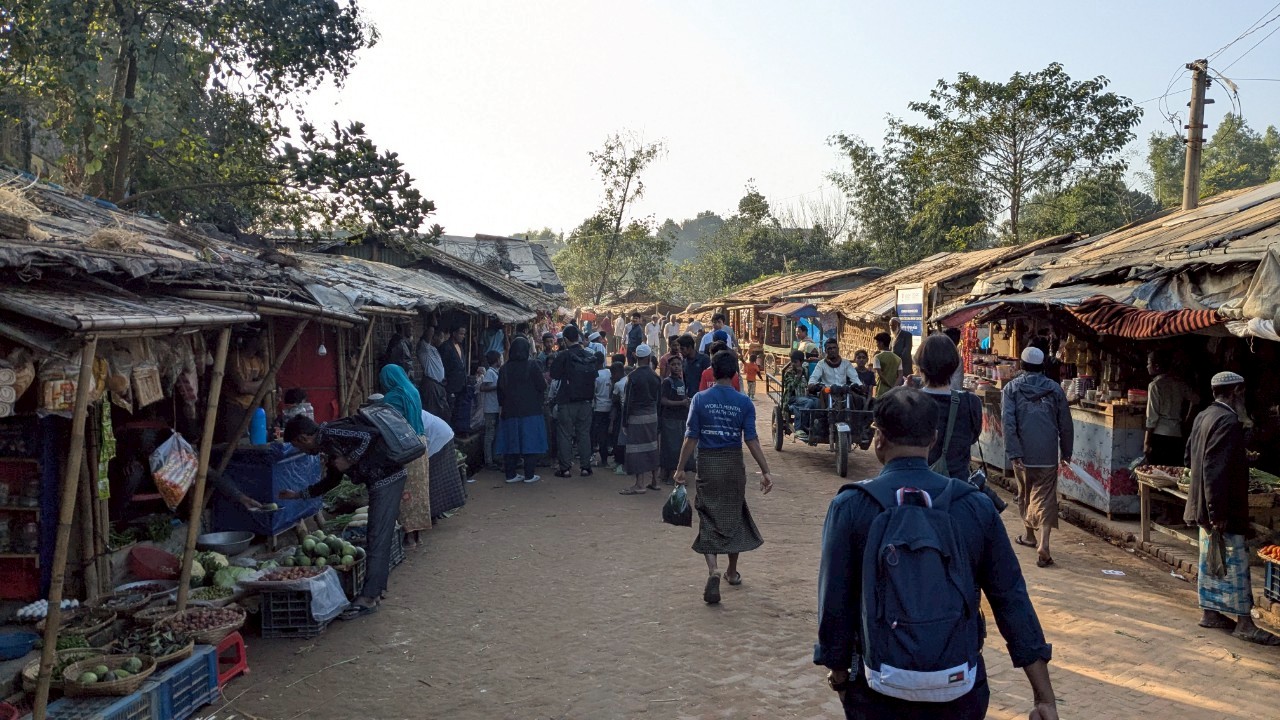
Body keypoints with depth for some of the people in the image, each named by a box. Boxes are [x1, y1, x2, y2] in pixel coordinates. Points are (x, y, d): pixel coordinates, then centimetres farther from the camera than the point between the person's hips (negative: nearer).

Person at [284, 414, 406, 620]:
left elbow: (370, 435, -24)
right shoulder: (328, 444, 18)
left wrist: (349, 460, -16)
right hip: (380, 481, 10)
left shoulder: (330, 433, -12)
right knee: (378, 538, 16)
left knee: (377, 539, -8)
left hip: (388, 477, -10)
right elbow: (332, 480, 29)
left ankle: (368, 599, -4)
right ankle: (376, 588, 26)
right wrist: (298, 495, 32)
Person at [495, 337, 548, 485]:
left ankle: (511, 474, 11)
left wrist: (503, 406, 20)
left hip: (510, 412, 4)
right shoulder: (531, 366, -10)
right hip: (530, 411, -4)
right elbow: (542, 386, -8)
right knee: (530, 443, 2)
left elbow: (500, 391, 8)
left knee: (511, 443, 9)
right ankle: (529, 475, 2)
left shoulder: (504, 369, 2)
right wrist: (545, 381, 13)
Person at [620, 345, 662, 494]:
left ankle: (640, 484, -3)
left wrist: (624, 422, -6)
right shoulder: (655, 376, 4)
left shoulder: (633, 376, -12)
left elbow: (628, 400, -12)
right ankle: (654, 481, 21)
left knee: (636, 449, -3)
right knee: (652, 447, 13)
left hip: (637, 416, -6)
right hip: (652, 415, 6)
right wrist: (655, 412, 16)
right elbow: (659, 397, 8)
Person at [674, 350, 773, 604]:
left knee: (709, 517, 4)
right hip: (734, 464, 1)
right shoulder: (744, 402, -5)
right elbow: (751, 440, -8)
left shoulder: (700, 399, -6)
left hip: (707, 463, -1)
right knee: (734, 516, 16)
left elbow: (691, 438, -6)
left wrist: (680, 468, 1)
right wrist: (765, 471, -4)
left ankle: (713, 570, -17)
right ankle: (732, 571, 31)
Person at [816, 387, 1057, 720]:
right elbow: (1013, 601, -2)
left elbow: (834, 601, -8)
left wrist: (839, 672, 8)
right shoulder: (976, 506, -5)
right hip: (961, 693, 2)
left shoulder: (850, 507, -12)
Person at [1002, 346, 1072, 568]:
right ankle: (1043, 544, -16)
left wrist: (1013, 452, -11)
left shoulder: (1011, 388, -1)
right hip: (1048, 454, 0)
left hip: (1023, 454, 0)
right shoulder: (1055, 388, 4)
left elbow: (1008, 422, -11)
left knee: (1025, 494, 19)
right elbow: (1065, 423, 7)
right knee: (1045, 497, -2)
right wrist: (1066, 451, 17)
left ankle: (1029, 535, 35)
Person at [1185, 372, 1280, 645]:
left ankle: (1211, 612, 25)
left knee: (1211, 561, 16)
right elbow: (1215, 470, -26)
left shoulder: (1204, 417, 9)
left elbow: (1190, 457, 19)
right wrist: (1218, 513, -24)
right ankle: (1244, 622, 7)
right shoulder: (1228, 422, -21)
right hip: (1223, 509, -10)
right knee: (1235, 564, -1)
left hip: (1205, 507, 10)